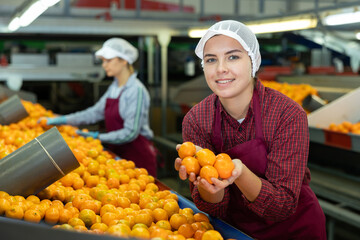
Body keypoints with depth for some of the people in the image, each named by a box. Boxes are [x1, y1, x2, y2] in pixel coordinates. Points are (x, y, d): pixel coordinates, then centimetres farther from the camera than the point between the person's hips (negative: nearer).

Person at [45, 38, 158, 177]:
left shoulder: (137, 90, -16)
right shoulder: (114, 87, 10)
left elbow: (130, 132, -19)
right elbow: (96, 112, 13)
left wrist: (98, 137, -20)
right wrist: (61, 120, 9)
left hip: (138, 156, -7)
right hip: (118, 154, 7)